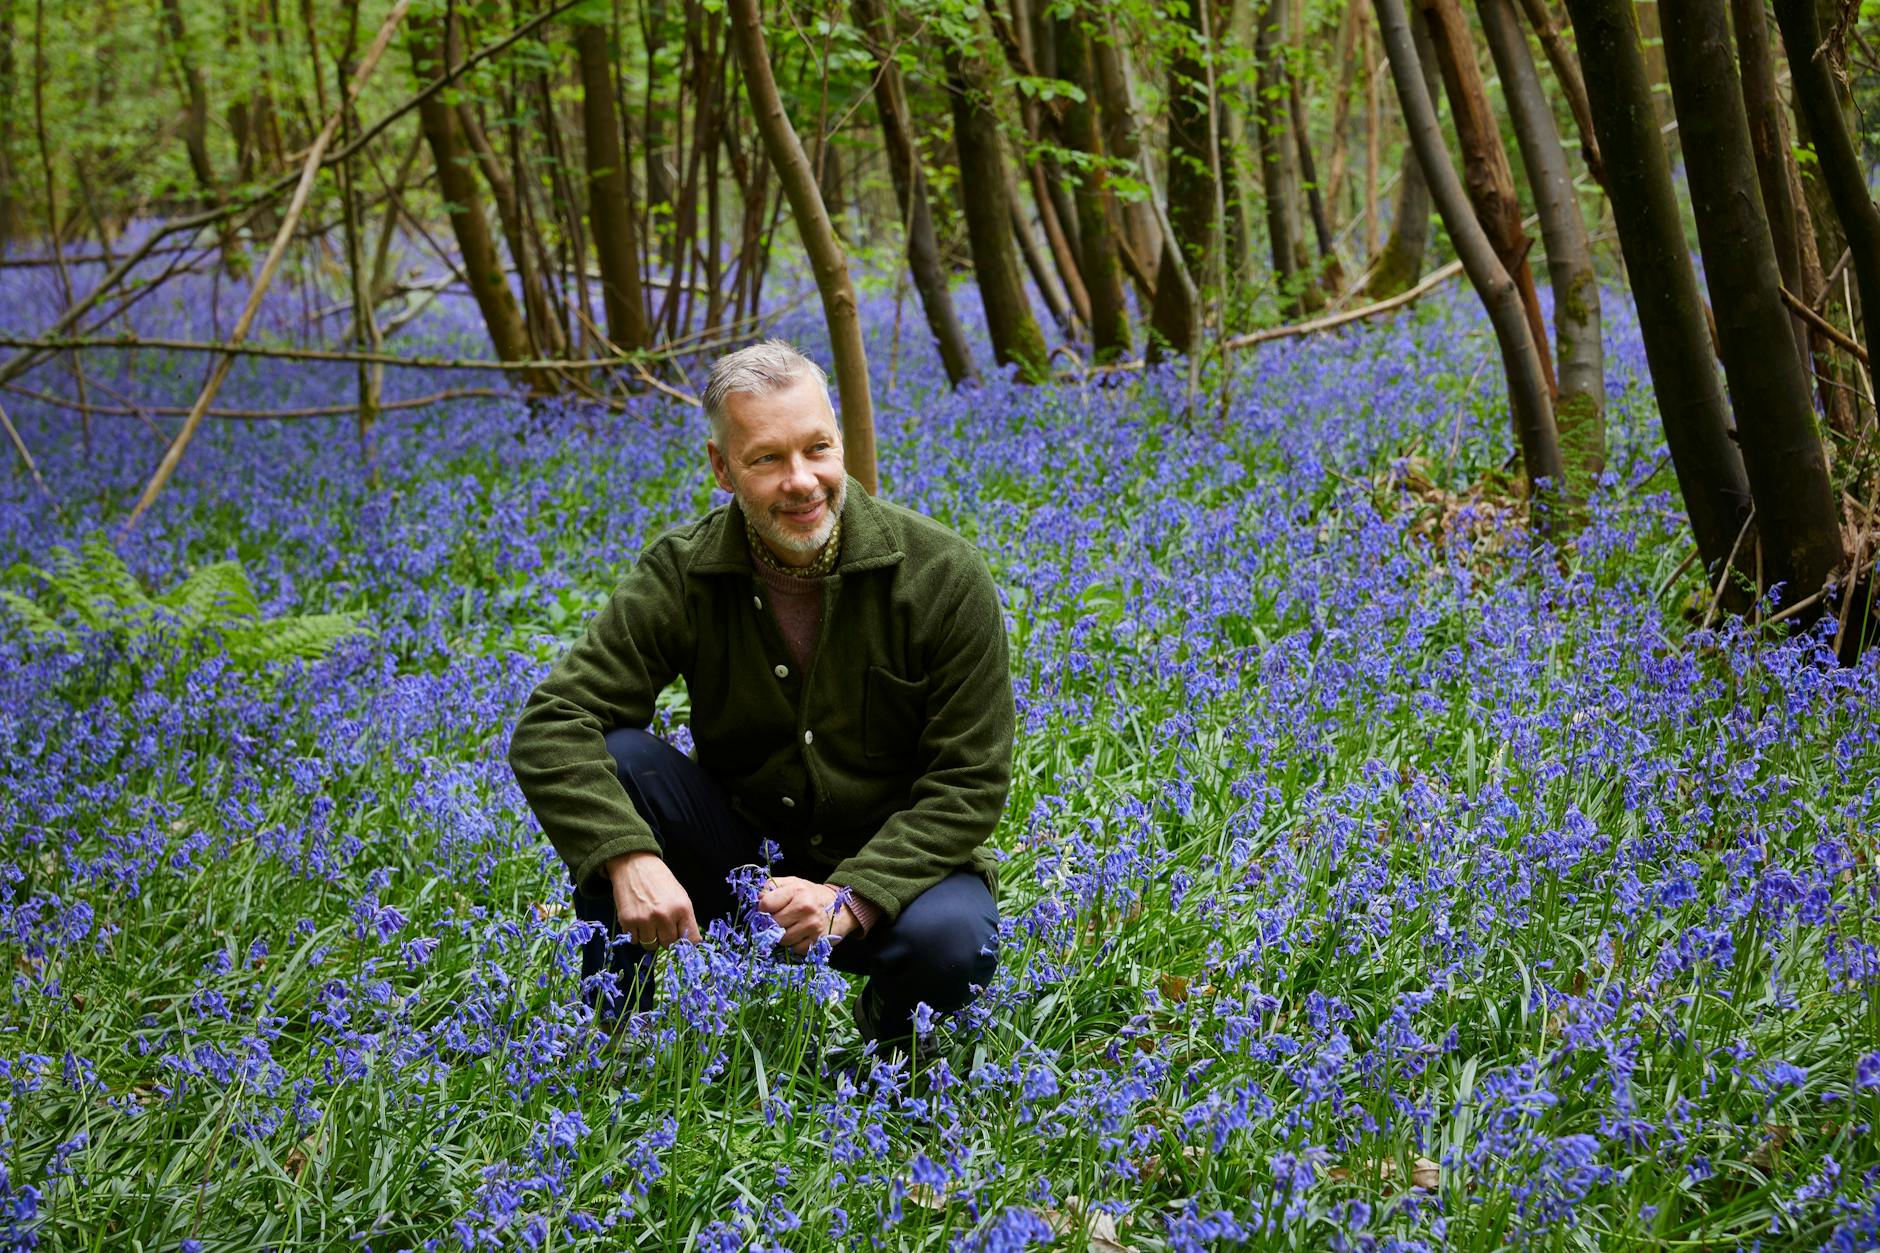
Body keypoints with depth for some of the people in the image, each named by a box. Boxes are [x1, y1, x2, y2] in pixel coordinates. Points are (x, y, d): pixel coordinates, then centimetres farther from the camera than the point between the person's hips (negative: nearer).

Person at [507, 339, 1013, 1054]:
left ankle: (893, 1021, 4)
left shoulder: (943, 574, -17)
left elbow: (969, 783, -15)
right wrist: (629, 858, -37)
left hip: (892, 863, -1)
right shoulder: (681, 576, -12)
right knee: (613, 758, -24)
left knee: (951, 941, -35)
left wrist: (850, 897, -29)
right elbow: (550, 727, -19)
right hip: (744, 855, 2)